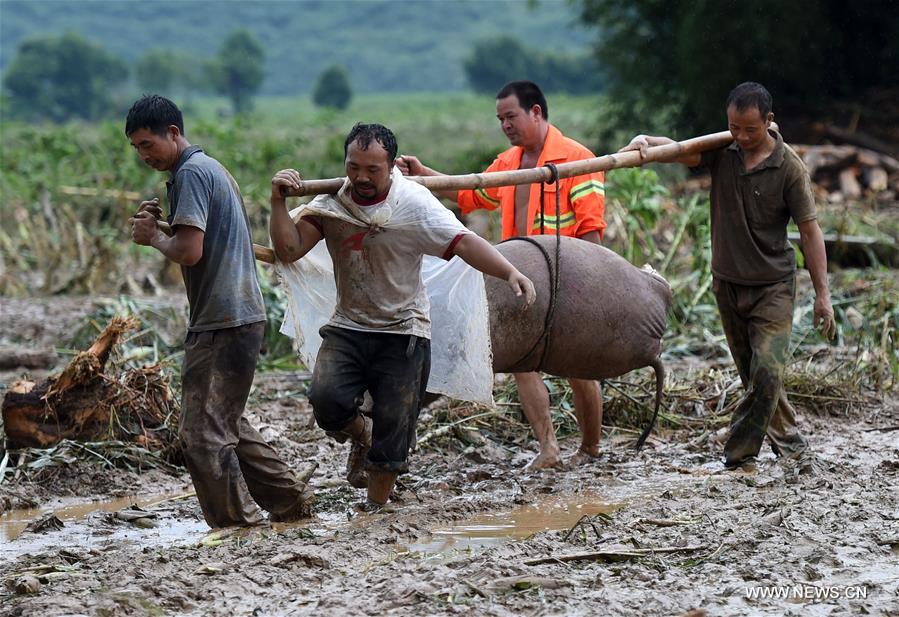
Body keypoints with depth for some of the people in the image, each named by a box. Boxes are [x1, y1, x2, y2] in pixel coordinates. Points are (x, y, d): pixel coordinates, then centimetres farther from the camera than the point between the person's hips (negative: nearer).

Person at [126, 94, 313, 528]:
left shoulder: (190, 173, -12)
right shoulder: (212, 168, 19)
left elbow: (189, 252, -22)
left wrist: (153, 237, -4)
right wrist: (159, 226, 8)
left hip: (221, 325, -11)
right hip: (241, 317, 11)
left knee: (203, 434, -9)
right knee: (228, 426, 20)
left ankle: (240, 528, -6)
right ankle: (291, 502, 26)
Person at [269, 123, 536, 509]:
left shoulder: (413, 203, -11)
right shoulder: (330, 202, 0)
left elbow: (464, 243, -21)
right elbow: (289, 250, -5)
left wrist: (510, 272, -36)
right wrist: (278, 202, -18)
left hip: (402, 333, -2)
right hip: (347, 328, 2)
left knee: (392, 433, 1)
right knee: (327, 400, -22)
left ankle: (375, 510, 20)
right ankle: (359, 434, 14)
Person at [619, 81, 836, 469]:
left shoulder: (789, 168, -12)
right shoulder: (721, 152, -2)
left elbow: (810, 231, -9)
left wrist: (822, 294, -10)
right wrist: (643, 141, -39)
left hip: (772, 285, -4)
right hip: (728, 284, 5)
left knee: (767, 371, -15)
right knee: (753, 375, 11)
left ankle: (739, 452, -7)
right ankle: (789, 443, 24)